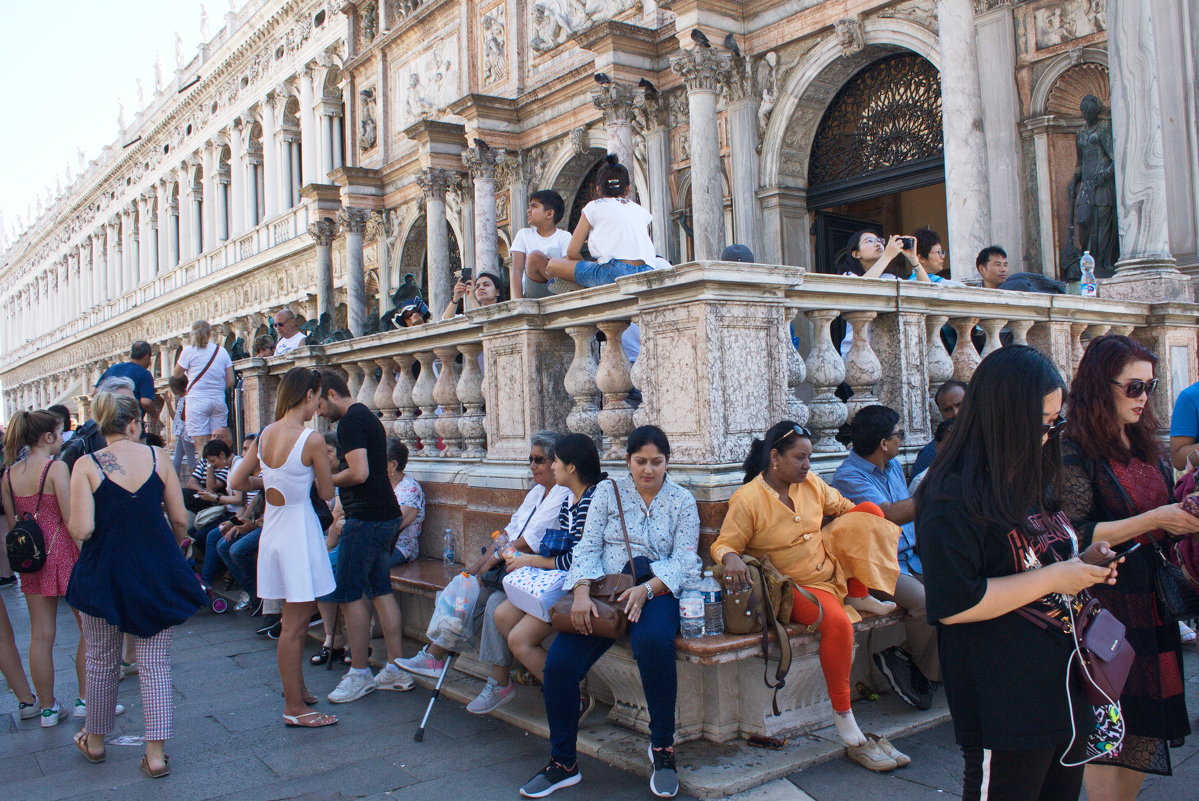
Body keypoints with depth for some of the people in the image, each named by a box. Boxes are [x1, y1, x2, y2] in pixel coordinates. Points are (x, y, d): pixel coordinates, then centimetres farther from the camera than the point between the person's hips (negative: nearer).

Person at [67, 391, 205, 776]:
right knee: (155, 663, 6)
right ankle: (156, 753, 7)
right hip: (156, 572, 1)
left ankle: (95, 740, 36)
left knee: (102, 661, 18)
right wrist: (172, 551, 18)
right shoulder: (157, 457, -4)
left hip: (104, 574, 0)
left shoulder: (86, 466, -9)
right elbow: (180, 520, -1)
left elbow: (81, 530, -15)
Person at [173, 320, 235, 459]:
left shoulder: (189, 351, -1)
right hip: (219, 400, 3)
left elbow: (177, 374, 10)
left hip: (198, 400, -3)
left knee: (201, 443, -6)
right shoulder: (222, 351, 8)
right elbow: (230, 381, 5)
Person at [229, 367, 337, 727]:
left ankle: (296, 687, 34)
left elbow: (236, 481, 9)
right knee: (295, 623, 0)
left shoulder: (265, 435, 3)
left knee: (295, 618, 20)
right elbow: (326, 493, -9)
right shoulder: (311, 440, -18)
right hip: (299, 531, -8)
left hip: (273, 530, 8)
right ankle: (294, 707, 9)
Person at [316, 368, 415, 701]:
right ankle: (397, 670, 16)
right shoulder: (369, 417, 18)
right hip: (386, 515, 10)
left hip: (366, 518, -10)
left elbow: (358, 473, -22)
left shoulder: (350, 422, -13)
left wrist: (324, 480, -7)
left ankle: (360, 674, 6)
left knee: (350, 594, -1)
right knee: (380, 589, 12)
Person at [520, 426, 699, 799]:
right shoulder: (608, 491, 12)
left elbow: (684, 560, -2)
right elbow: (588, 547, 5)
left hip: (657, 591, -2)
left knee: (653, 642, -37)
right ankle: (563, 762, 2)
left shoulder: (681, 500, 8)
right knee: (559, 662, -19)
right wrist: (582, 592, -15)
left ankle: (662, 747, -15)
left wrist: (646, 589, -21)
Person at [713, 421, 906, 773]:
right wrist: (731, 559, -37)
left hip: (830, 566, 7)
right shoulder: (747, 500, -15)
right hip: (792, 586, -7)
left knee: (867, 512, -6)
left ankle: (864, 596, 3)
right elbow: (723, 545, -14)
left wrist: (867, 521, 0)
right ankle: (849, 734, -24)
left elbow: (842, 507, 19)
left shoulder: (811, 483, 4)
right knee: (837, 622, -35)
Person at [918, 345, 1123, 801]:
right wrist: (1054, 578, -22)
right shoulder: (954, 498, -20)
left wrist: (1084, 563, 3)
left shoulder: (1032, 482, 10)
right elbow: (953, 605, -26)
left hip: (1066, 689, 9)